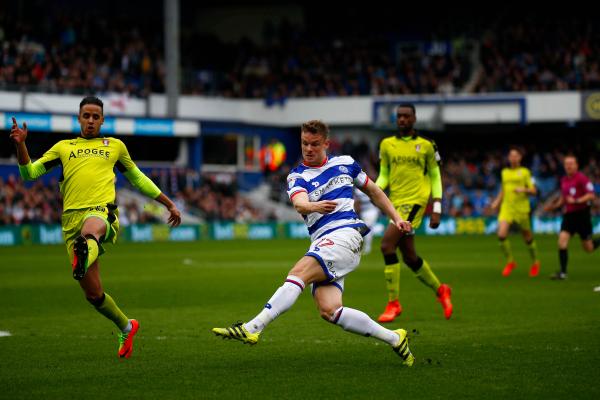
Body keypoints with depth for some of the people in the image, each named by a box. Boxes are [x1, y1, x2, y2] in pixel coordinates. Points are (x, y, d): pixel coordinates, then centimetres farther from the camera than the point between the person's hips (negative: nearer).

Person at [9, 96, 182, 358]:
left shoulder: (115, 146, 23)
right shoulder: (63, 147, 23)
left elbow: (138, 179, 34)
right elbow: (29, 173, 17)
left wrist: (169, 204, 36)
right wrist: (20, 144, 0)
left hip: (102, 211, -3)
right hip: (72, 217, 3)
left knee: (90, 229, -45)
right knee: (93, 294, 1)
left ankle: (85, 254, -80)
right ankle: (126, 327, 26)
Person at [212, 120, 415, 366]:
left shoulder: (345, 163, 16)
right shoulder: (297, 177, 12)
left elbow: (373, 191, 31)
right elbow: (299, 203, -12)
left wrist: (396, 218, 25)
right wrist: (314, 206, -35)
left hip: (345, 233, -3)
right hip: (321, 243, 3)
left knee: (298, 273, -25)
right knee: (328, 310, -17)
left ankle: (253, 328, -33)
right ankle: (394, 338, -4)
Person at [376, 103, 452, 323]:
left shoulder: (426, 145, 2)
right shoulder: (387, 144, 11)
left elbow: (435, 177, 7)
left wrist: (437, 209, 0)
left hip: (415, 201, -5)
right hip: (395, 203, 5)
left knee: (387, 245, -21)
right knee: (409, 257, 10)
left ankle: (393, 303, -14)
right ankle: (440, 290, 33)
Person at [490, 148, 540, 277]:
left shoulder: (525, 172, 1)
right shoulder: (504, 172, 13)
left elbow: (534, 191, -1)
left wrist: (523, 190, -20)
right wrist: (496, 202, 10)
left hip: (521, 208, -3)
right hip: (506, 207, 3)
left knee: (527, 237, 7)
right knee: (501, 235, -17)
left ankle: (535, 263, 30)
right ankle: (510, 262, 1)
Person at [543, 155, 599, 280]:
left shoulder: (581, 178, -12)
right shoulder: (564, 180, 10)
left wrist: (576, 201, -25)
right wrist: (553, 206, 9)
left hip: (582, 213, -5)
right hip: (569, 214, 5)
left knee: (588, 248, 3)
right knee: (562, 240, -13)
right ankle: (563, 272, -12)